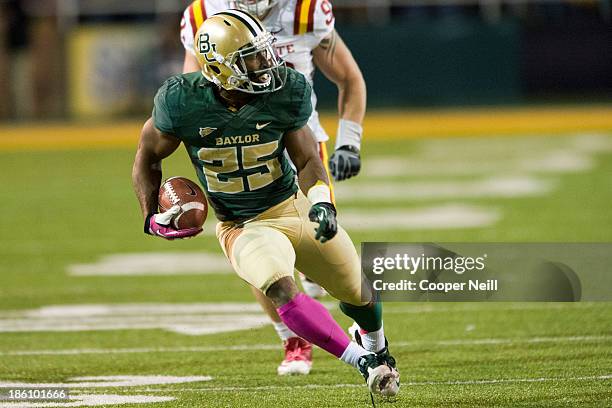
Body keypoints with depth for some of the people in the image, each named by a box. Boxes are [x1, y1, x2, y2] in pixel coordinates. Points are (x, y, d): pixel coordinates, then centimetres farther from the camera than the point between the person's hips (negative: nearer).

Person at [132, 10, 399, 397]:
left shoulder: (285, 94, -15)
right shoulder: (183, 103, -20)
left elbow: (308, 161, -6)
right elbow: (148, 156, -1)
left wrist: (322, 204, -25)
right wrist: (152, 217, -9)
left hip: (294, 206, 3)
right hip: (243, 228, -3)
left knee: (356, 291, 16)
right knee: (281, 290, -33)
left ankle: (377, 348, 51)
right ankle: (363, 362, -25)